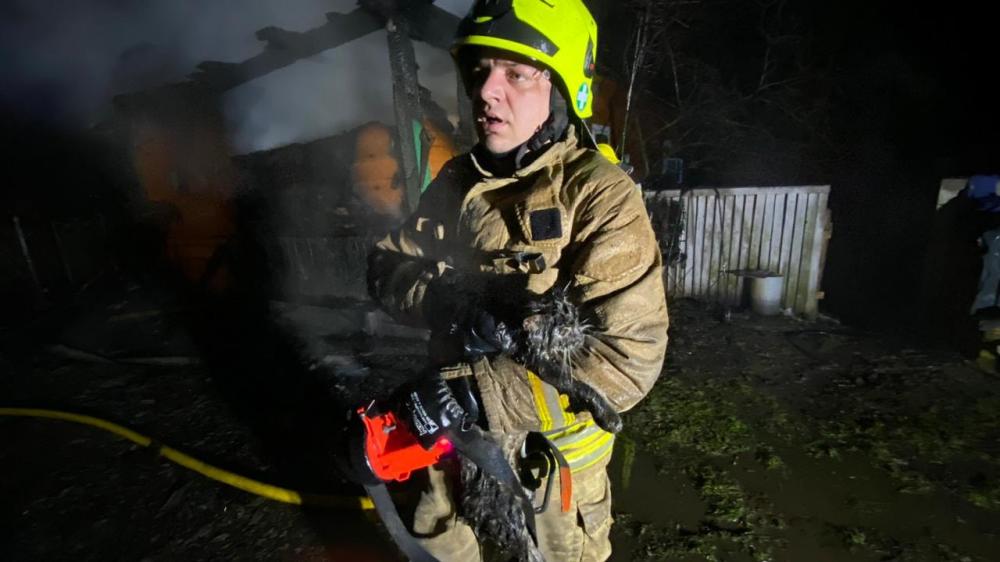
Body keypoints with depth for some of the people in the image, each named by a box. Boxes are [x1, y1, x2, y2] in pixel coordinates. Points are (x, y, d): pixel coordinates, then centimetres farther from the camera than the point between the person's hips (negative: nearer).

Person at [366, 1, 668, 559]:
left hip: (551, 446, -4)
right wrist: (442, 298, -23)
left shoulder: (601, 197, -21)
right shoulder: (458, 180, -2)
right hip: (458, 430, 5)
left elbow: (628, 360, -28)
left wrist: (474, 392, -31)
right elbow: (387, 266, -1)